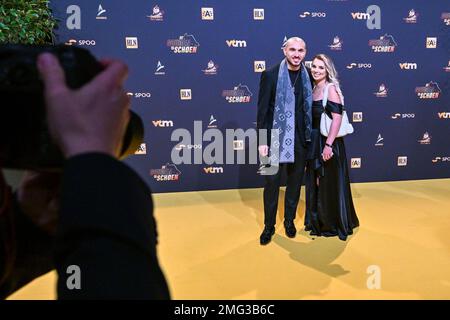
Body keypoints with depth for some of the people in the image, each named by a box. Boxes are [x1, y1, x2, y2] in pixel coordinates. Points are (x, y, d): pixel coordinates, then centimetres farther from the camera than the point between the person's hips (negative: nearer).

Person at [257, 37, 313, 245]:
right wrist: (262, 140, -10)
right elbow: (262, 109, -6)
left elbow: (310, 108, 9)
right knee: (272, 181, 2)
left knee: (295, 181, 13)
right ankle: (269, 226, 16)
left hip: (300, 138, 3)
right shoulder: (271, 75, -5)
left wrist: (309, 136, 5)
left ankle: (290, 220, 30)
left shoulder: (308, 77, 4)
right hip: (276, 136, -3)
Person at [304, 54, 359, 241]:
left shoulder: (331, 88, -10)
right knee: (314, 184, 15)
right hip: (313, 143, 8)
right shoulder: (313, 89, 11)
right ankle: (317, 222, 31)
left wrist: (328, 145, -23)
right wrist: (309, 143, 13)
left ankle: (334, 224, 19)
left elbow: (337, 118, -18)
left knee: (330, 184, 3)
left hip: (328, 142, -7)